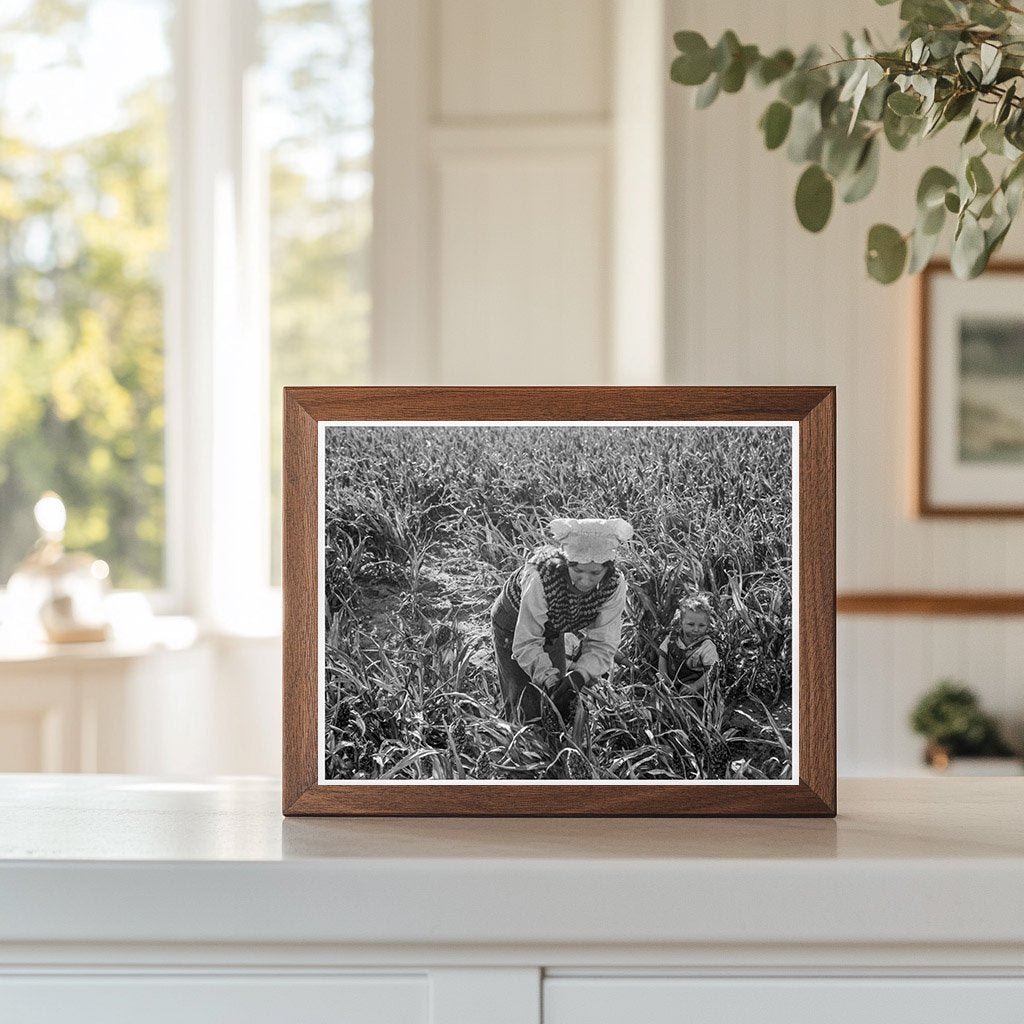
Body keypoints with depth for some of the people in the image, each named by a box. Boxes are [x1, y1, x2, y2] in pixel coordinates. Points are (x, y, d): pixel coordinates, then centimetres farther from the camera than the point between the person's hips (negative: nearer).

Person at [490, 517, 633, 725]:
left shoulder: (614, 585, -29)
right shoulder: (541, 578, -42)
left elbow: (602, 645, -26)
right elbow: (526, 644, -36)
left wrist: (578, 676, -43)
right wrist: (549, 679, -49)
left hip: (553, 632, 4)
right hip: (514, 625, -4)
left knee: (561, 705, 9)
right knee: (528, 709, -7)